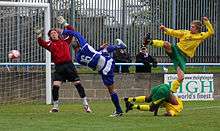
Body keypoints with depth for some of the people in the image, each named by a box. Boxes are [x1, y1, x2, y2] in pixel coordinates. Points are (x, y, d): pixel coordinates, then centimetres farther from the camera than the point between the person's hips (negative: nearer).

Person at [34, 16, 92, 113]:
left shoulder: (65, 41, 12)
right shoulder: (50, 44, 11)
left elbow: (72, 31, 9)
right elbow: (41, 43, -4)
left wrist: (65, 23, 7)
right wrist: (39, 35, -19)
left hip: (69, 65, 0)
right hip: (59, 68, 0)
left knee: (78, 84, -1)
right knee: (55, 86, -9)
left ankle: (85, 104, 9)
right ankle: (55, 106, 7)